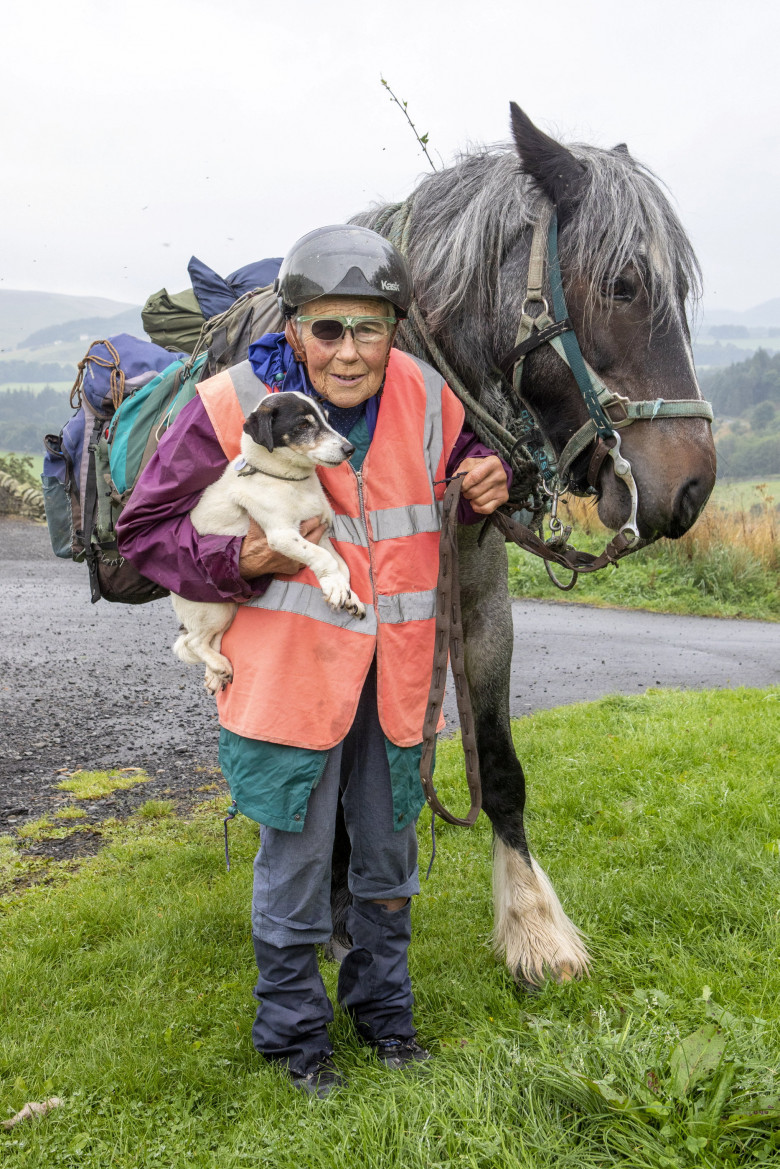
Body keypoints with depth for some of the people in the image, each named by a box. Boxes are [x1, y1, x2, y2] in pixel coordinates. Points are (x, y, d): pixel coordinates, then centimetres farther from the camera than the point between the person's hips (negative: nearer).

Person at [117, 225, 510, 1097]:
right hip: (288, 666, -4)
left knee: (388, 852, 19)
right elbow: (145, 530, -8)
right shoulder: (235, 407, -16)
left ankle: (382, 1009, 44)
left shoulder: (428, 398, -5)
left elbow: (462, 471, 15)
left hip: (393, 670, 4)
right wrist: (240, 560, -25)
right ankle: (293, 1032, 35)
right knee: (296, 859, 10)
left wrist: (490, 484, -9)